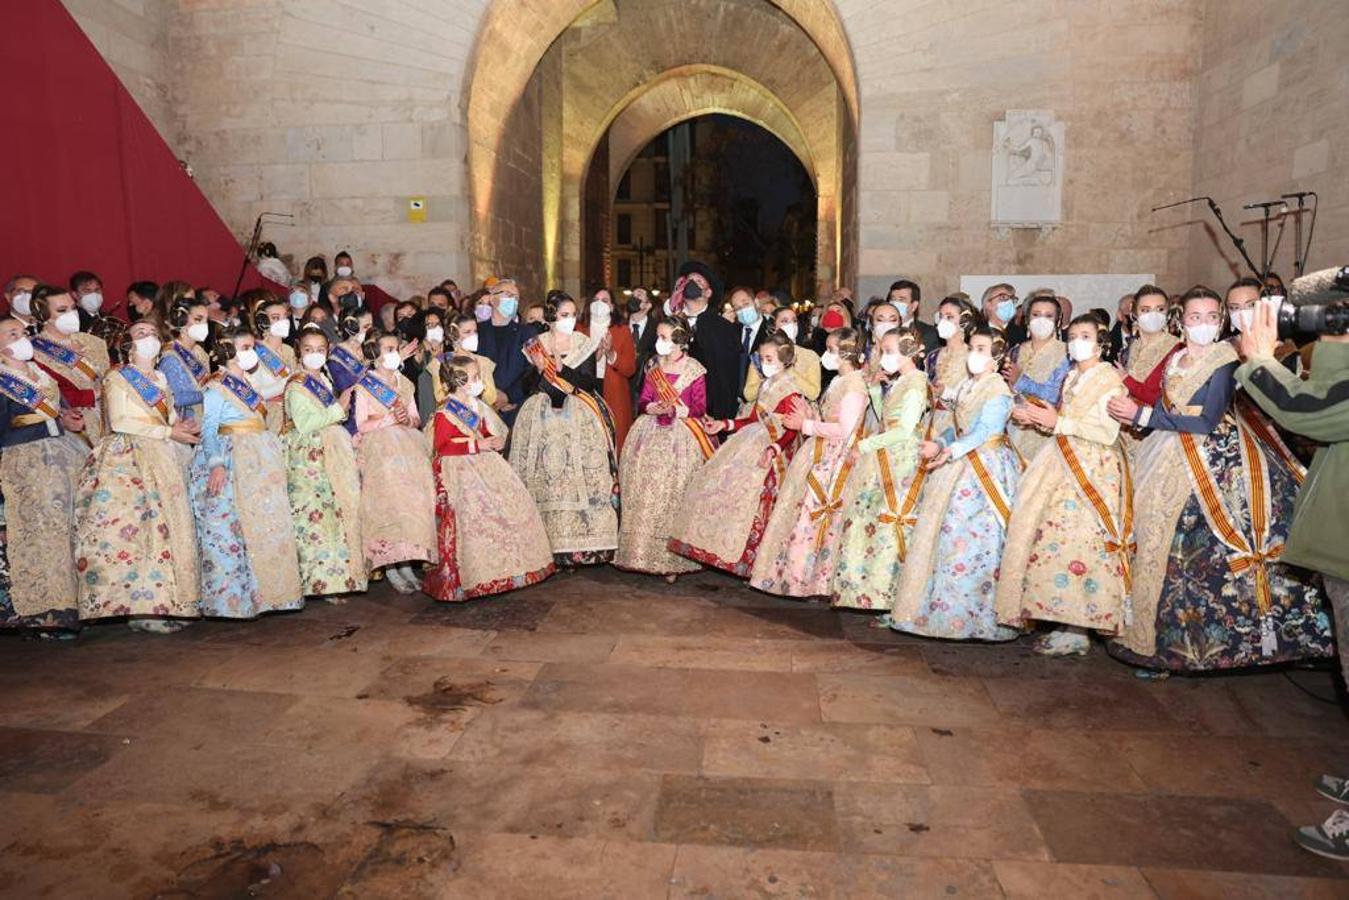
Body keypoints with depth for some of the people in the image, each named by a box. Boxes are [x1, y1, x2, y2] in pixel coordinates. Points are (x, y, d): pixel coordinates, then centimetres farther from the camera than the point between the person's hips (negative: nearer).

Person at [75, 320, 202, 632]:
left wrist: (181, 425, -3)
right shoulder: (117, 378, 3)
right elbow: (120, 422, -9)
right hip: (127, 458, -6)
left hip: (162, 460, 6)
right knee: (136, 524, -14)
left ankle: (168, 602, 1)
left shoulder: (161, 379, 22)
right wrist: (169, 432, -11)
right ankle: (143, 607, -15)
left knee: (170, 526, 0)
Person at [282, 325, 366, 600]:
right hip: (309, 457, -8)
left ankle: (339, 575, 15)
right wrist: (338, 408, -15)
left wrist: (343, 407, 12)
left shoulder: (325, 380, 17)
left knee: (340, 511, 7)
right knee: (316, 516, -9)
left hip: (334, 454, 8)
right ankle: (322, 580, -4)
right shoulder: (296, 385, -7)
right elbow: (305, 423, -19)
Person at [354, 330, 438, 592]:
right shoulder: (365, 385, 3)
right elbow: (362, 424, -5)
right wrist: (390, 419, -14)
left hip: (409, 450, 5)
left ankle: (407, 562, 1)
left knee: (413, 501, -6)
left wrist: (408, 420, -6)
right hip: (380, 450, -5)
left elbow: (417, 419, 15)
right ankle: (390, 568, -10)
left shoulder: (405, 383, 19)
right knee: (387, 502, -16)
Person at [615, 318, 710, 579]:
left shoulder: (694, 369, -2)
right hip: (651, 434, 4)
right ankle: (644, 554, 9)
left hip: (681, 436, -4)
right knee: (644, 493, 0)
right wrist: (654, 408, -12)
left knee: (674, 495, -7)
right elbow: (643, 401, 9)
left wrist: (676, 410, -18)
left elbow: (700, 407, -4)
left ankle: (671, 560, -2)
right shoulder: (654, 367, 12)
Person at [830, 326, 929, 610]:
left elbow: (905, 430, -18)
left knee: (887, 522, -7)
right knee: (866, 518, 7)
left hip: (901, 459, -9)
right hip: (883, 459, 9)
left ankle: (884, 594, 1)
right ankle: (862, 588, 14)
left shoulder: (915, 382, -11)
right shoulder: (897, 382, 17)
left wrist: (865, 446, -13)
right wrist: (874, 386, 13)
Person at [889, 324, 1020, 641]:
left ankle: (974, 615, -2)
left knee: (971, 536, -11)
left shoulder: (999, 389, -9)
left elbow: (984, 430, -21)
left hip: (986, 465, -8)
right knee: (945, 529, 7)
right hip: (958, 465, 8)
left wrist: (951, 451, -33)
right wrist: (938, 444, 1)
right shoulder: (965, 386, 17)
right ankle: (944, 608, 16)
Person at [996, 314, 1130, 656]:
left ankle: (1078, 632, -4)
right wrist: (1038, 420, 5)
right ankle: (1067, 623, 10)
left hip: (1093, 470, -8)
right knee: (1056, 539, 3)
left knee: (1080, 543, -10)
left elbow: (1107, 432, -15)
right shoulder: (1072, 377, 19)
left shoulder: (1109, 378, -5)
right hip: (1064, 466, 8)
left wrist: (1058, 422, -14)